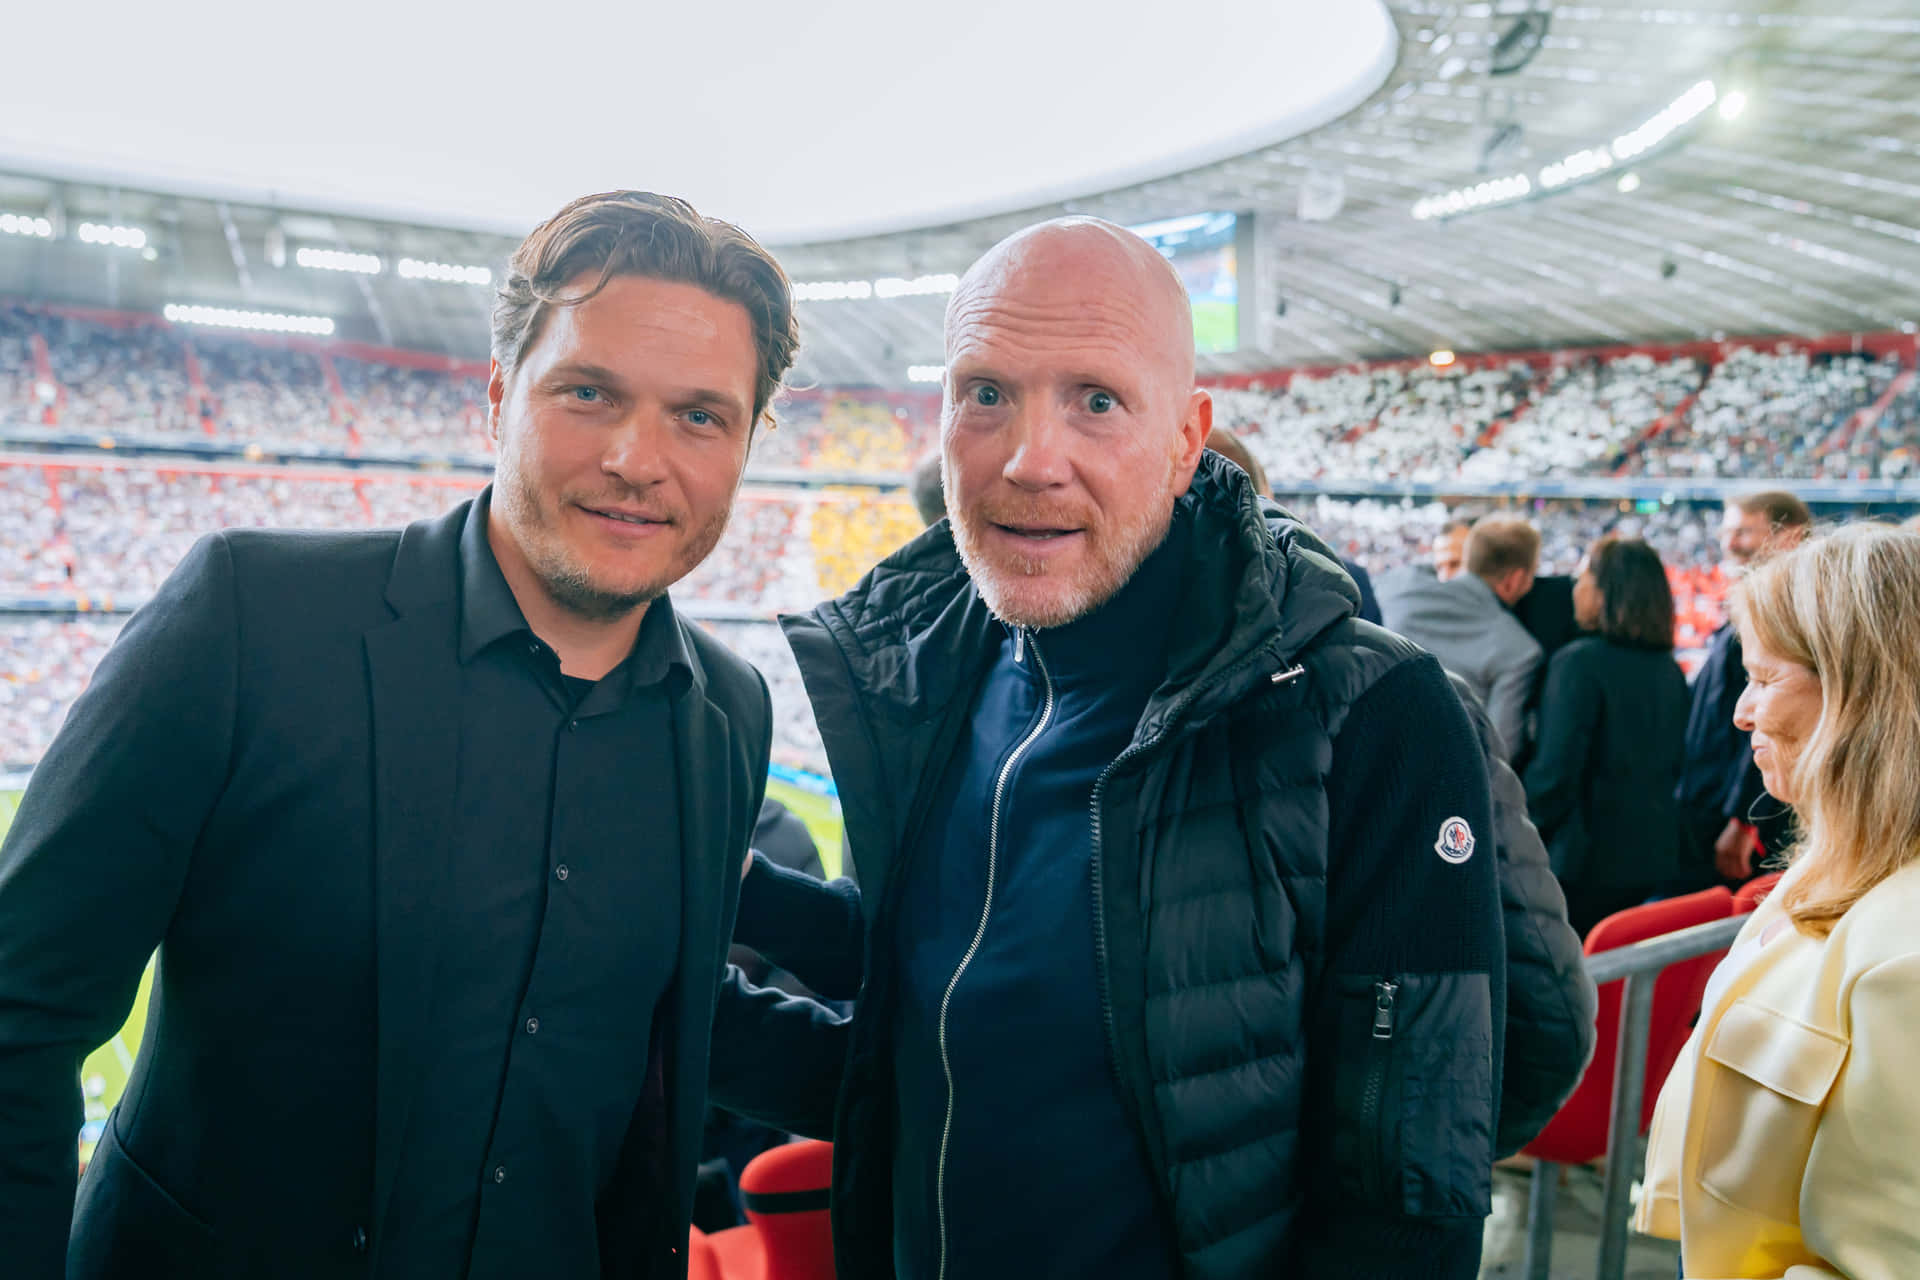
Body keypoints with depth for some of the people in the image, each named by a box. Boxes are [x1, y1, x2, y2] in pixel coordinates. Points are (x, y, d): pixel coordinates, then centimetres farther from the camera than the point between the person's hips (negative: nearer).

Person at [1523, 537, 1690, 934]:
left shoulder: (1580, 662, -15)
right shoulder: (1669, 671, 7)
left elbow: (1555, 771, -17)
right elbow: (1675, 764, 16)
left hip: (1588, 860, -7)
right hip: (1655, 860, 7)